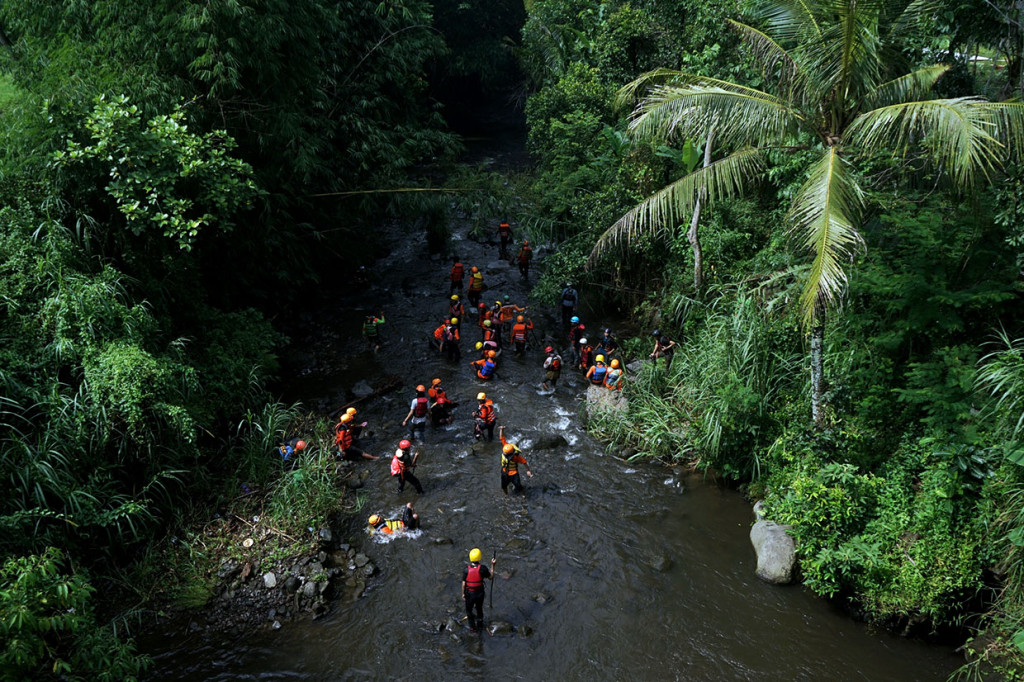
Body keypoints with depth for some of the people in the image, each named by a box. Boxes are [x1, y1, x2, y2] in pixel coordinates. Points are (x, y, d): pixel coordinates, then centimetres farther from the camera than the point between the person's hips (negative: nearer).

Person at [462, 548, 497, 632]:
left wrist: (463, 593, 1)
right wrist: (492, 565, 4)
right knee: (479, 608, 27)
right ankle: (480, 623, 46)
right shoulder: (482, 569, -21)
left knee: (469, 610, 21)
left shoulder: (466, 569, -21)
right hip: (480, 593, 1)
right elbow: (490, 576, -4)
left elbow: (464, 583, -14)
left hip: (469, 593, -1)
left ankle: (473, 627, 31)